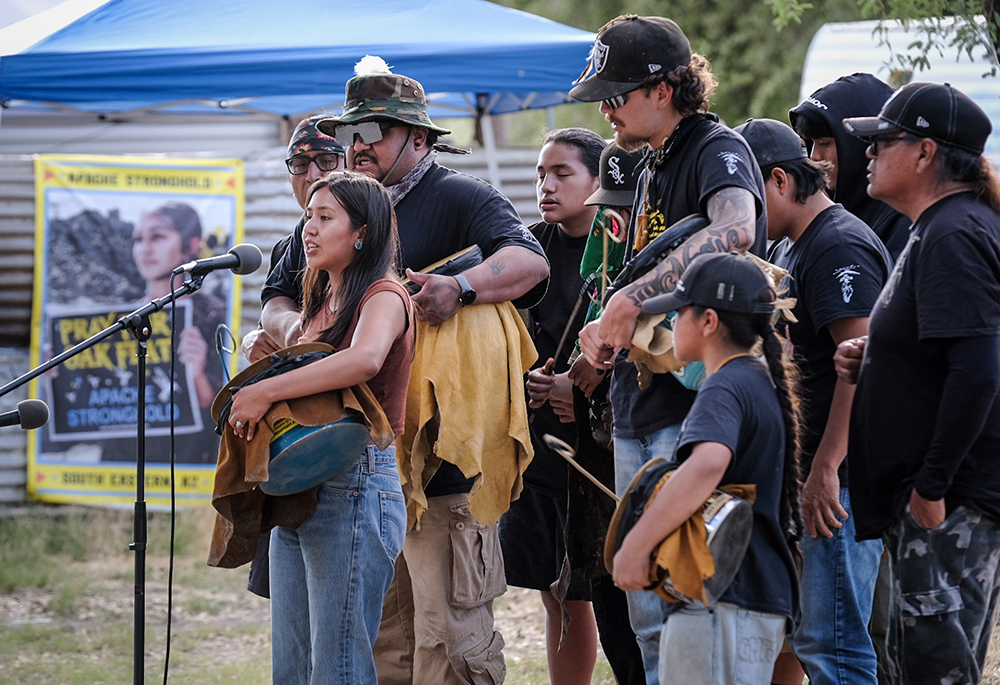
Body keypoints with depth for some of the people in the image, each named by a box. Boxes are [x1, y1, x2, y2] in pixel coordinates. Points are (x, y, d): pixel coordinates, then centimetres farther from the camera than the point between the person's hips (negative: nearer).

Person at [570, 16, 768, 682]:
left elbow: (734, 230, -32)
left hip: (698, 405, -9)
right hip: (638, 413, 9)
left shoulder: (718, 149, -9)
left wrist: (628, 301, -31)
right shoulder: (652, 167, 20)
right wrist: (607, 328, 10)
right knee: (648, 610, 10)